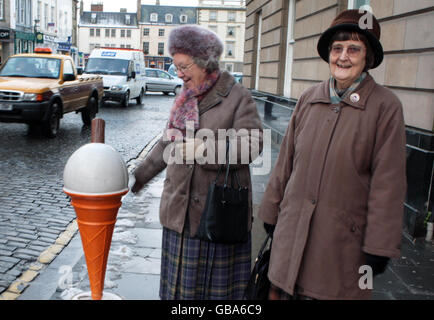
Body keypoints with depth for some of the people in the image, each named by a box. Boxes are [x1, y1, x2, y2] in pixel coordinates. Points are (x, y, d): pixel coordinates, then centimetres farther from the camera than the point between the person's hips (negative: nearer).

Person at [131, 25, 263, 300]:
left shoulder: (237, 97, -6)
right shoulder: (183, 99, 13)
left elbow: (252, 143, -17)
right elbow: (166, 144, 22)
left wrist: (206, 148, -28)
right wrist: (140, 176, 23)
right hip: (180, 210, 6)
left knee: (217, 281, 7)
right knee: (181, 279, 13)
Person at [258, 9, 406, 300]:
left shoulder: (385, 106, -7)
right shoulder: (309, 98, 5)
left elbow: (388, 182, -7)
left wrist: (380, 246, -7)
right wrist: (271, 211, 14)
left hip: (344, 237, -3)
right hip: (293, 229, 4)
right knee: (282, 291, 10)